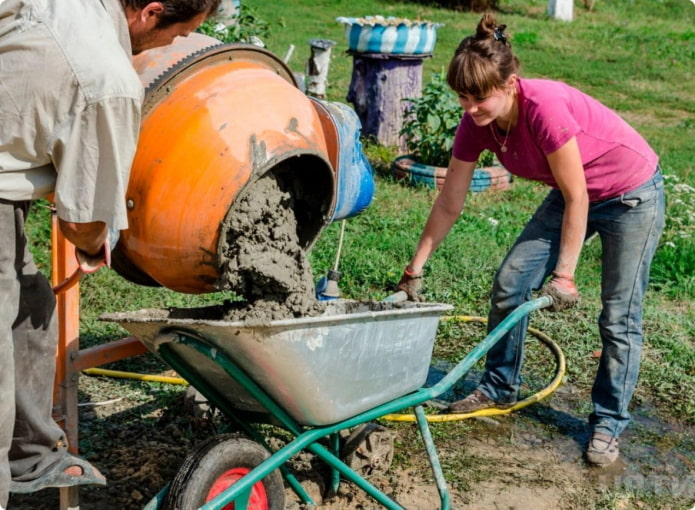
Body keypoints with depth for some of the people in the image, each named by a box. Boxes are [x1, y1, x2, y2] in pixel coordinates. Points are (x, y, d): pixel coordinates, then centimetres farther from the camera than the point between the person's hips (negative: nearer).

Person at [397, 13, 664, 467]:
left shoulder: (546, 107, -35)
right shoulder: (477, 123, -15)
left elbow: (576, 199, -26)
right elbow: (450, 204, -5)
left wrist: (564, 273, -19)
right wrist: (415, 270, -2)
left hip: (632, 195, -7)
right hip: (577, 193, 7)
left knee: (619, 317, -4)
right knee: (511, 281, 1)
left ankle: (608, 425, 11)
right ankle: (500, 387, 19)